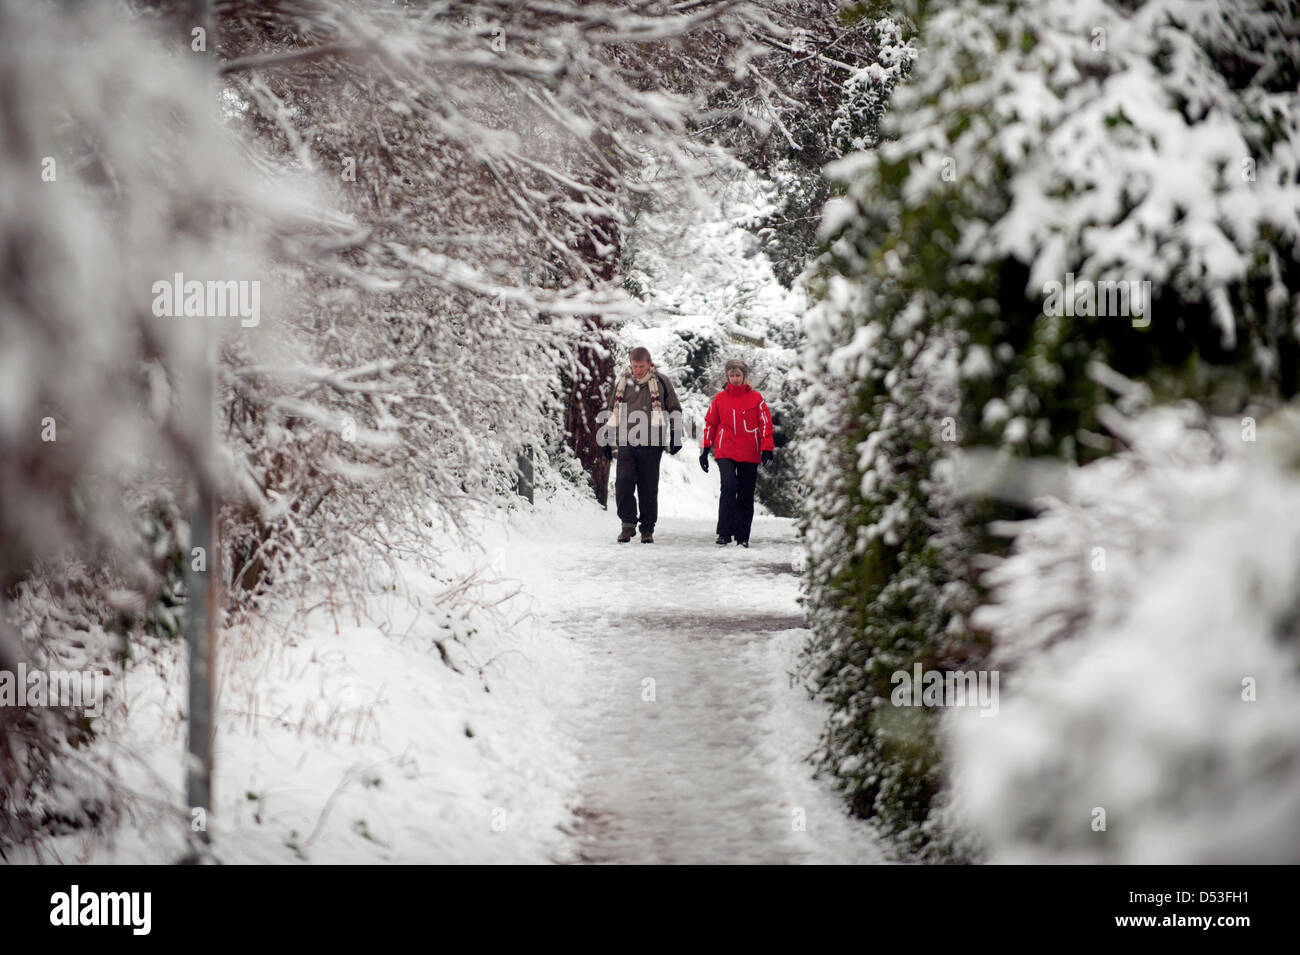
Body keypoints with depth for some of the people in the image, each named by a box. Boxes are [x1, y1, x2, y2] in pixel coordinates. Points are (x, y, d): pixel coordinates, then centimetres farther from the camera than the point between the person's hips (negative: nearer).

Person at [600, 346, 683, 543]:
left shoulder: (661, 382, 2)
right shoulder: (621, 382, 9)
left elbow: (675, 410, 9)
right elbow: (609, 411, 18)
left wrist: (675, 437, 4)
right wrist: (606, 440, 16)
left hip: (651, 445, -2)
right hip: (626, 444, 2)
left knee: (648, 489, 2)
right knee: (623, 485, -10)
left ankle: (647, 529, 11)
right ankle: (628, 524, 3)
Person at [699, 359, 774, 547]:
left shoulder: (756, 398, 3)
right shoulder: (720, 399, 6)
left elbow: (766, 424, 4)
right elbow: (710, 424, 12)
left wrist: (767, 451, -2)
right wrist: (704, 450, 10)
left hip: (749, 455, 1)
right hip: (725, 453, -1)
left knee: (746, 495, 6)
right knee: (729, 486, -20)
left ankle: (742, 537, 15)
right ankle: (724, 533, -17)